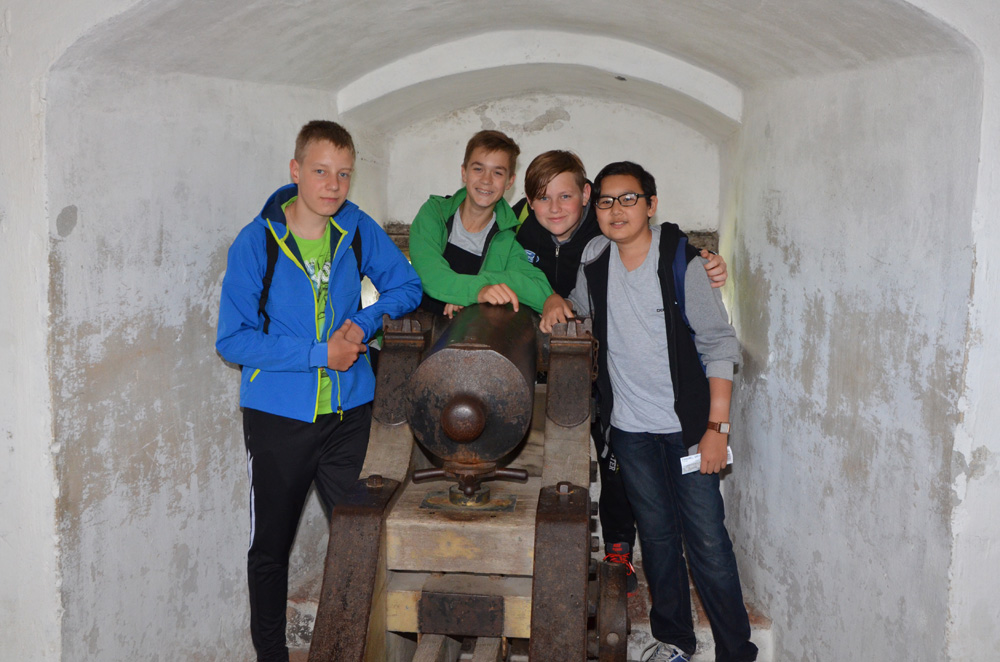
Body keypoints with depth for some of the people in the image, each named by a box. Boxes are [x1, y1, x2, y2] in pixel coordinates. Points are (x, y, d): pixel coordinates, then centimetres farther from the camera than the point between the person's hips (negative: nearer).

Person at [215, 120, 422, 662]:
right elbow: (232, 339, -13)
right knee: (270, 548, 12)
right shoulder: (256, 241, -11)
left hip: (349, 409, 2)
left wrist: (364, 324, -11)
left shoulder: (359, 230, -2)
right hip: (278, 416, -2)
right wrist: (320, 353, -20)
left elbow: (407, 286, 8)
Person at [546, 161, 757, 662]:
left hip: (686, 424, -4)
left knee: (706, 538, -2)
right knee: (656, 535, 13)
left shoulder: (681, 262, -10)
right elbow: (577, 305, 23)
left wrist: (718, 426, -13)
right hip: (629, 427, 4)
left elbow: (719, 345, -9)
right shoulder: (595, 259, 2)